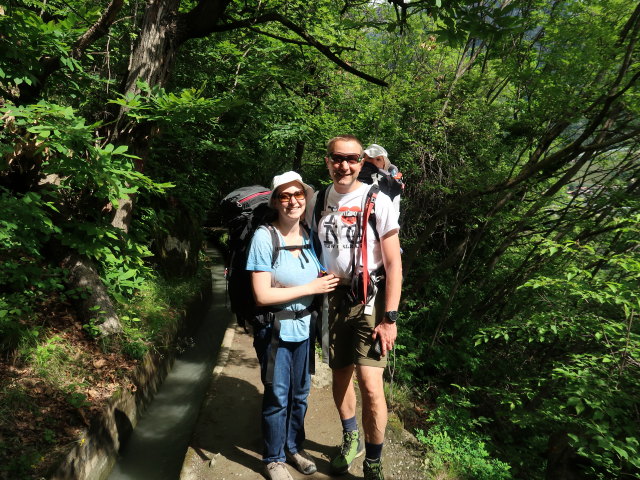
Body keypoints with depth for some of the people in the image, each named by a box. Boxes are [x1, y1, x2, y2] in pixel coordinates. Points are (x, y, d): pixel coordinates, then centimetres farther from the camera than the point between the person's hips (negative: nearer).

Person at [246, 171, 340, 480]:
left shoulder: (311, 236, -2)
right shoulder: (264, 237, -17)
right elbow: (262, 295, -21)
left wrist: (327, 283, -7)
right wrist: (311, 288, -19)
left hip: (305, 327, 5)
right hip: (276, 329, -5)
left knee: (300, 393, 18)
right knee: (277, 396, 10)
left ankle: (294, 447, 40)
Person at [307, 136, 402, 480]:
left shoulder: (377, 201, -9)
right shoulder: (318, 201, 3)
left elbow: (393, 263, -10)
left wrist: (389, 318, -13)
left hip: (369, 300, -4)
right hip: (334, 299, 4)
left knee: (370, 385, -9)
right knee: (340, 376, 15)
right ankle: (351, 439, 41)